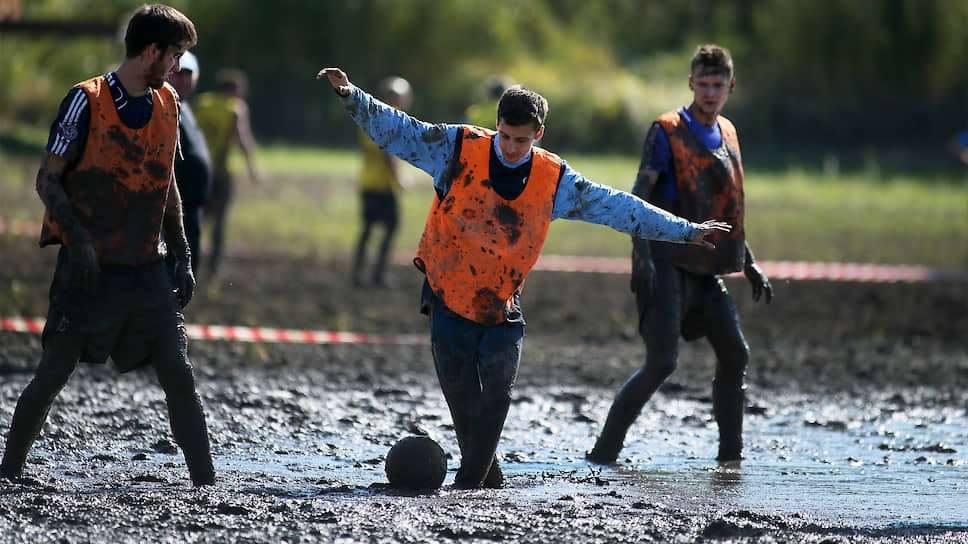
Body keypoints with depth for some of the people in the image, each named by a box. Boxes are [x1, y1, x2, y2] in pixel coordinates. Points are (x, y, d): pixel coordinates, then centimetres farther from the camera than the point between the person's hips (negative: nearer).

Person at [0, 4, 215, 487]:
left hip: (147, 269, 5)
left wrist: (182, 258, 14)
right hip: (90, 267, -5)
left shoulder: (167, 104, 10)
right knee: (55, 372, -3)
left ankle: (206, 484, -2)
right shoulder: (87, 101, -8)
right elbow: (48, 179, -7)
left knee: (178, 373, -4)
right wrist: (77, 238, -19)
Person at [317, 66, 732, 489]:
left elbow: (616, 207, 4)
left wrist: (686, 232, 6)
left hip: (502, 305, 1)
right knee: (461, 392, -4)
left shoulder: (554, 180, -2)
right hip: (449, 296, -1)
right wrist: (351, 97, -20)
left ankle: (470, 484, -1)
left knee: (496, 394, -9)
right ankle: (489, 478, 11)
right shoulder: (459, 149, -7)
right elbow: (398, 130, -6)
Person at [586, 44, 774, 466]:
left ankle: (731, 456, 15)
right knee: (662, 362, -15)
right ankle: (604, 452, -11)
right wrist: (640, 256, -25)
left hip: (705, 269, 7)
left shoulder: (726, 133, 16)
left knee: (735, 355, 5)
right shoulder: (667, 131, -7)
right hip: (668, 263, -7)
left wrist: (749, 264, 23)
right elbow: (639, 197, -13)